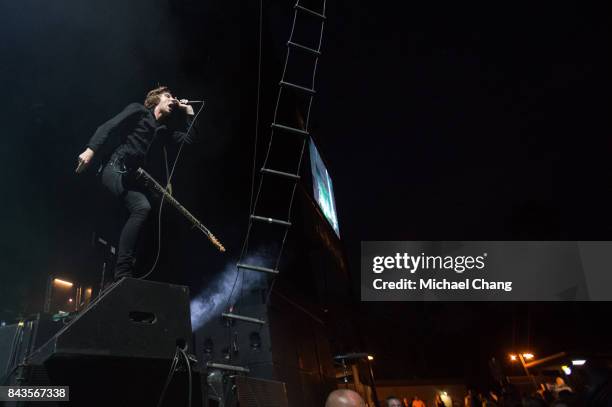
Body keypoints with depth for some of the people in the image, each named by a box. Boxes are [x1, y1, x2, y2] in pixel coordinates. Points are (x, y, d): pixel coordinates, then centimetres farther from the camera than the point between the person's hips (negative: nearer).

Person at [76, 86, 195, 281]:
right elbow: (109, 127, -5)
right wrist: (91, 149, -17)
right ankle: (122, 272, -25)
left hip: (129, 174, 9)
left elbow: (187, 139, 20)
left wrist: (189, 112, 22)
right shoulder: (138, 110, 5)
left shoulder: (162, 128, 24)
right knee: (142, 206, -26)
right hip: (114, 167, -9)